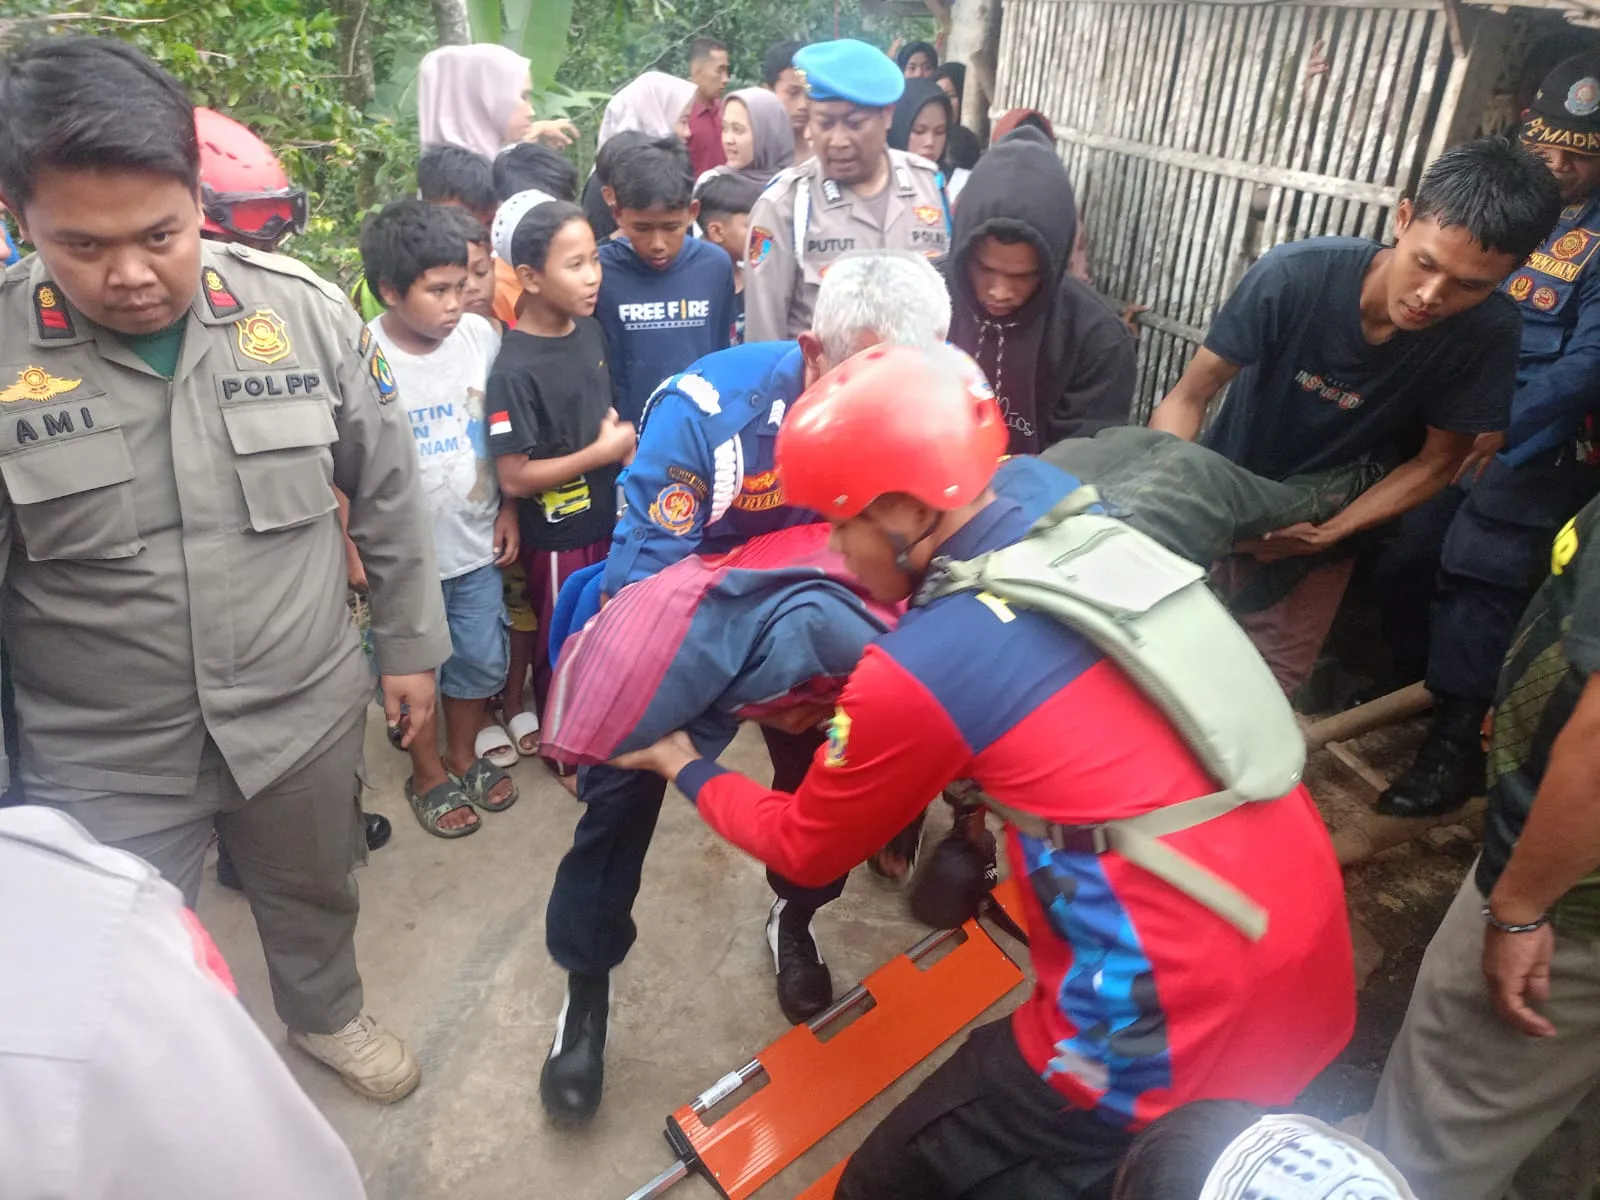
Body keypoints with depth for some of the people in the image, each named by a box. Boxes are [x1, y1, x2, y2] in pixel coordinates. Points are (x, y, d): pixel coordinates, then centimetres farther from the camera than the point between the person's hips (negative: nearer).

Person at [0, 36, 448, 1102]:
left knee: (314, 894, 26)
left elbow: (388, 494, 0)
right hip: (101, 759, -1)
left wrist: (411, 644, 6)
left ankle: (327, 1016, 57)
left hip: (307, 712, 2)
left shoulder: (304, 310, -11)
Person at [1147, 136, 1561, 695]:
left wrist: (1326, 536, -21)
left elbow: (1437, 461, -10)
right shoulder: (1294, 275, -28)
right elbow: (1189, 397, -21)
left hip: (1322, 524, 1)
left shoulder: (1487, 331, -22)